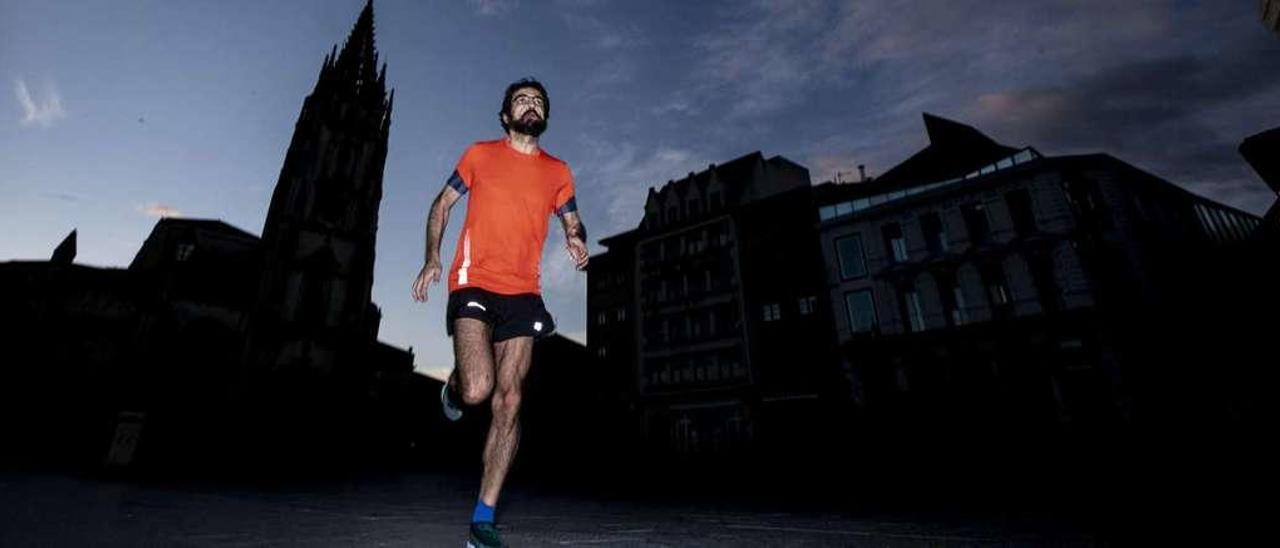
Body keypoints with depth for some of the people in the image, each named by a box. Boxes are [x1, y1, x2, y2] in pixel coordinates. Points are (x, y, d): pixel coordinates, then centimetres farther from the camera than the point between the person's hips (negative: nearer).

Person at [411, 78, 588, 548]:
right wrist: (432, 259, 0)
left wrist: (577, 242, -6)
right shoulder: (480, 154, 9)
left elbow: (572, 222, 19)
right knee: (478, 390, -20)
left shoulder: (558, 171, 14)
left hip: (523, 294, 2)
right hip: (474, 284, -2)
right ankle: (454, 387, 20)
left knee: (509, 404, -2)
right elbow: (442, 204, 14)